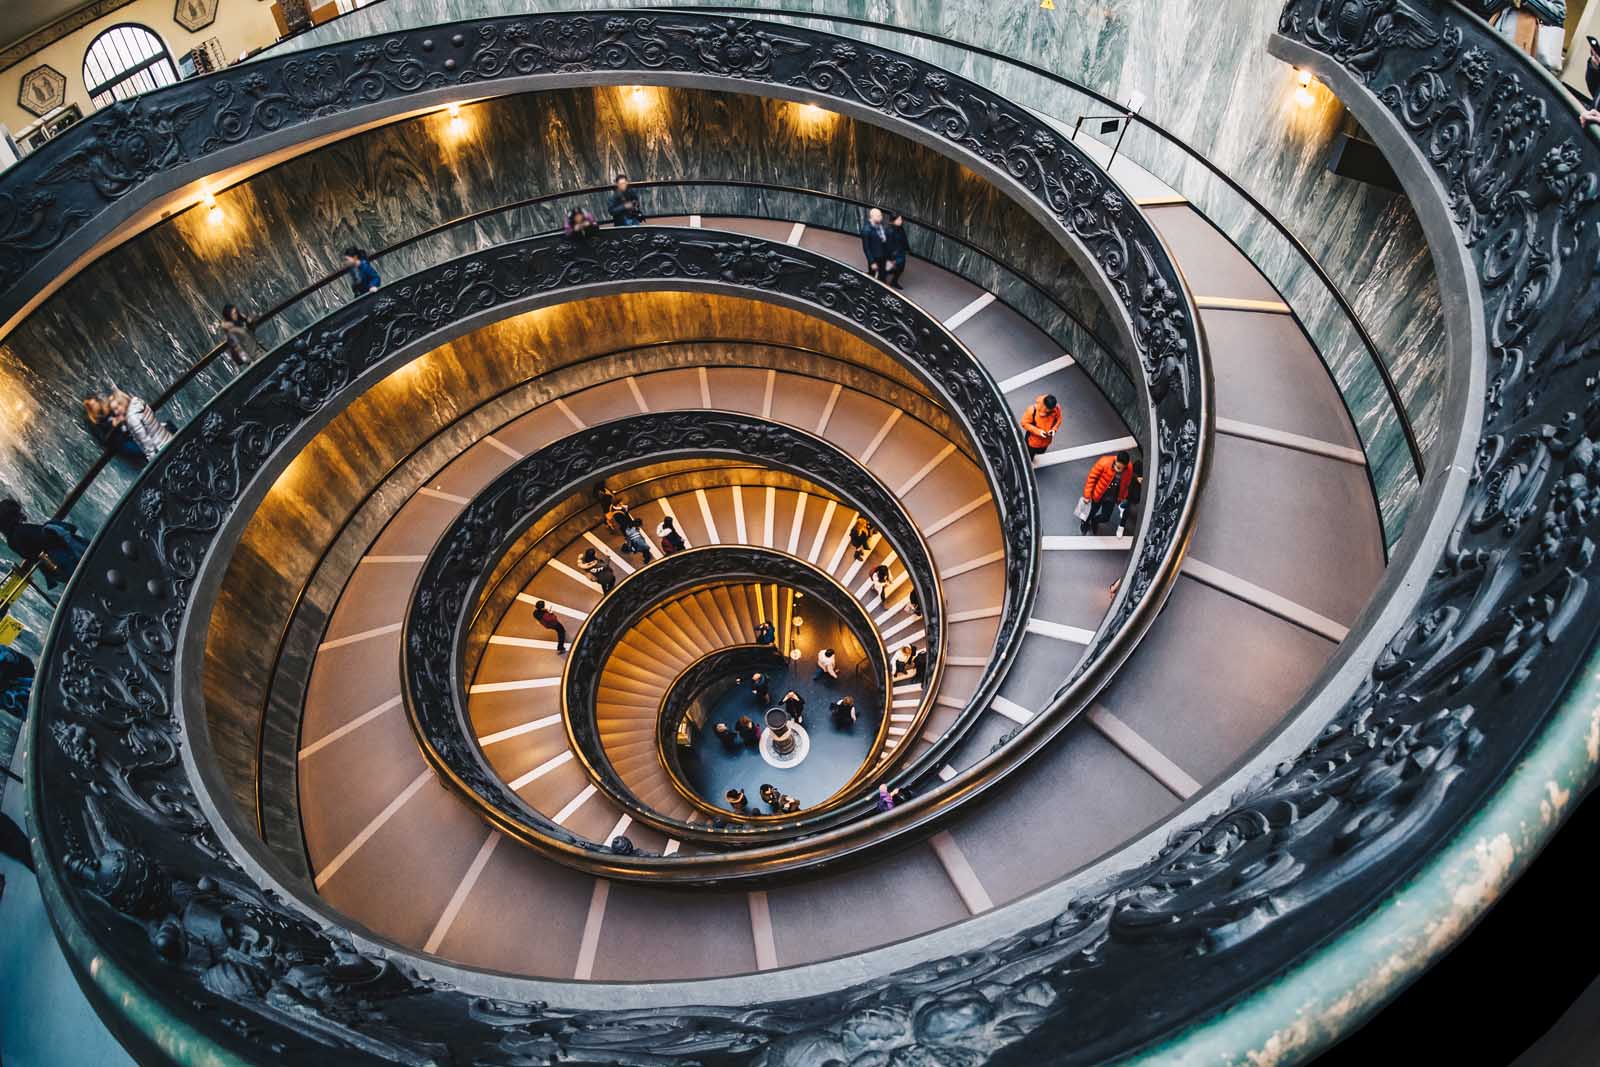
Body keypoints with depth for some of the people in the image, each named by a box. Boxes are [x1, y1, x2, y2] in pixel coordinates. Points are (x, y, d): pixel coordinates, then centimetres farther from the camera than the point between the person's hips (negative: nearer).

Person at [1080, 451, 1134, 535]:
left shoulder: (1129, 470, -22)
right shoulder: (1104, 463, -33)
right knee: (1091, 513, 19)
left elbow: (1126, 485, -1)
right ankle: (1084, 522, 54)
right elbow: (1092, 477, -21)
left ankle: (1094, 521, 43)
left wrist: (1121, 498, 11)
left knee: (1105, 517, 7)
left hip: (1111, 498, 2)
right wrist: (1087, 495, -16)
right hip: (1098, 494, -2)